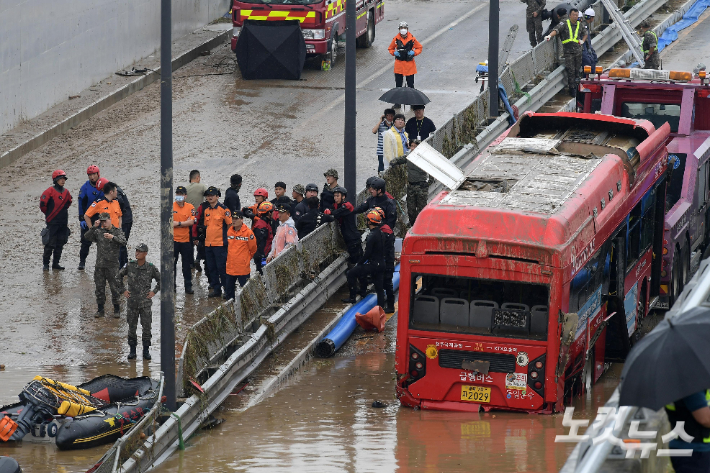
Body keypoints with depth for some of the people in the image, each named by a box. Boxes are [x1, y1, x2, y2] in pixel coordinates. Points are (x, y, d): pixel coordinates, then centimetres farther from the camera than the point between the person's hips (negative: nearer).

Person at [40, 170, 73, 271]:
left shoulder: (66, 192, 8)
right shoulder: (50, 191, -10)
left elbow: (68, 203, 27)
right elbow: (42, 204, -9)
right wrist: (48, 213, 5)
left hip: (63, 223, 6)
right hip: (52, 222, -6)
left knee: (60, 244, 8)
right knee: (50, 244, -5)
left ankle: (56, 263, 16)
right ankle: (45, 263, 5)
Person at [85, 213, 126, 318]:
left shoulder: (117, 231, 2)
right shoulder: (98, 232, 8)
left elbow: (123, 242, -13)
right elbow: (87, 237, -5)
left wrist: (113, 237, -28)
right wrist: (94, 227, -16)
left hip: (112, 265, -3)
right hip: (99, 265, 3)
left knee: (114, 287, -1)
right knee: (99, 287, 6)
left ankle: (117, 309, 9)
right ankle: (100, 309, 16)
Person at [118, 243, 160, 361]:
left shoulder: (151, 268, -6)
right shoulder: (130, 265, -3)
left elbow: (161, 280, 8)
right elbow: (119, 276, 12)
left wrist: (154, 291, 0)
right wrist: (123, 290, 5)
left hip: (145, 302, -1)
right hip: (132, 301, 1)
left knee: (146, 326, 1)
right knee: (132, 326, 6)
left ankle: (146, 351, 12)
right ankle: (132, 350, 15)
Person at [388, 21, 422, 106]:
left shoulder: (412, 39, -4)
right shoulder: (396, 39, -1)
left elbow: (419, 48, 8)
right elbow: (390, 49, 13)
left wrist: (414, 52, -11)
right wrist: (394, 53, -8)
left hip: (409, 64, -1)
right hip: (399, 64, 1)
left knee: (410, 84, 5)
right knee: (398, 84, 3)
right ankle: (397, 102, 11)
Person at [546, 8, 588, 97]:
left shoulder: (580, 25, 11)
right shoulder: (565, 24, -2)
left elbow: (585, 33, 30)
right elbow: (557, 30, -16)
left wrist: (582, 41, 13)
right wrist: (550, 35, -34)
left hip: (578, 50, 4)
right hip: (568, 51, -4)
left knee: (577, 69, 7)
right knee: (571, 70, -8)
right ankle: (572, 89, -2)